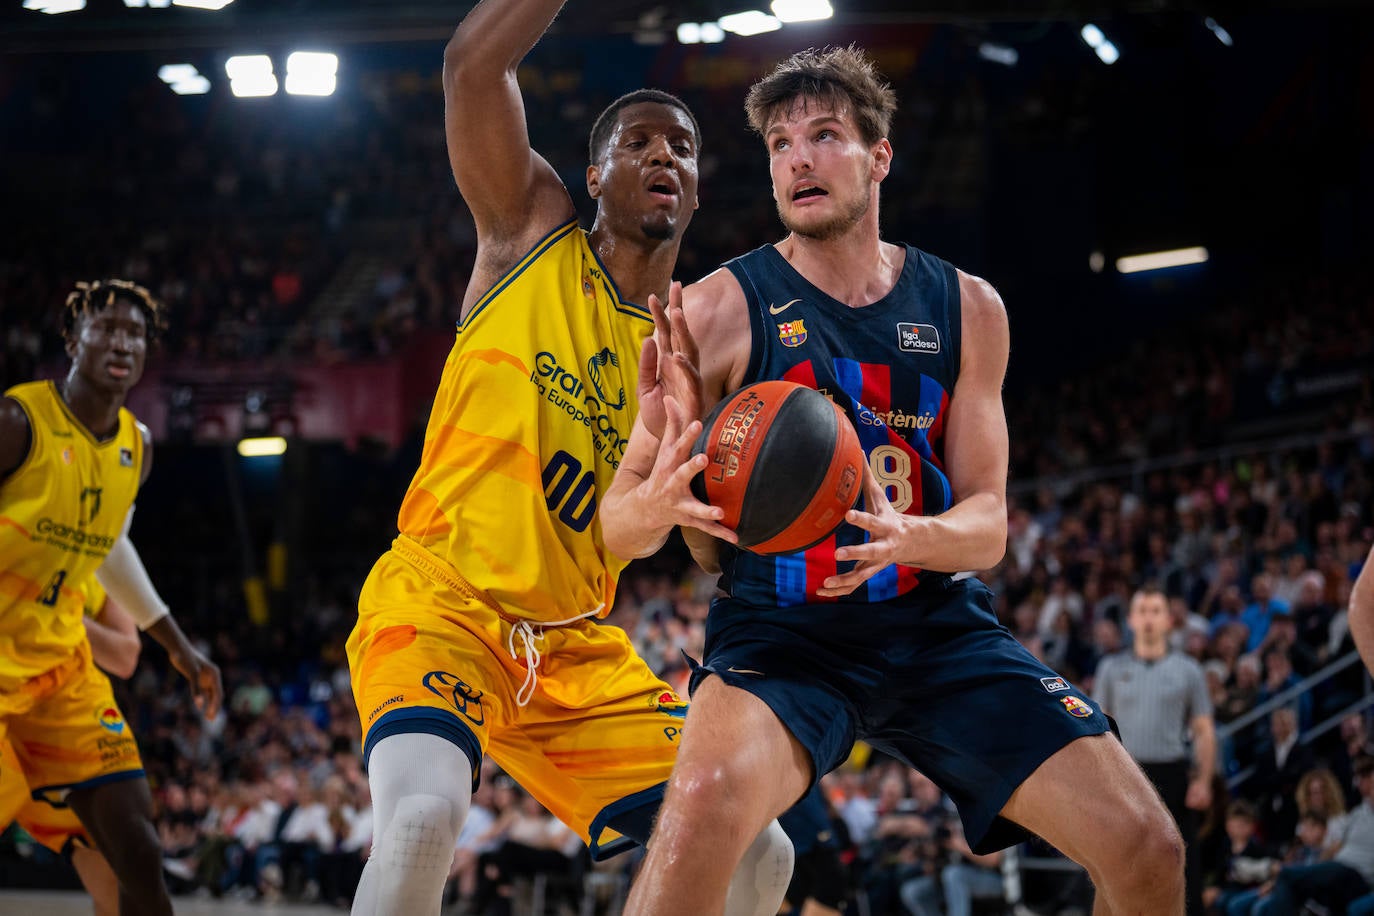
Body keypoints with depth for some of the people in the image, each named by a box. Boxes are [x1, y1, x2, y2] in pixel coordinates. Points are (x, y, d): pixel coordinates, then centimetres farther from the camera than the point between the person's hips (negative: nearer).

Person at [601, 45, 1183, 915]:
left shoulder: (967, 309, 5)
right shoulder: (720, 308, -5)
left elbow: (987, 525, 2)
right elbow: (617, 525, -6)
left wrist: (906, 538, -23)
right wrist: (659, 502, -32)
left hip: (938, 623, 4)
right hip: (781, 630, -3)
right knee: (705, 805, -37)